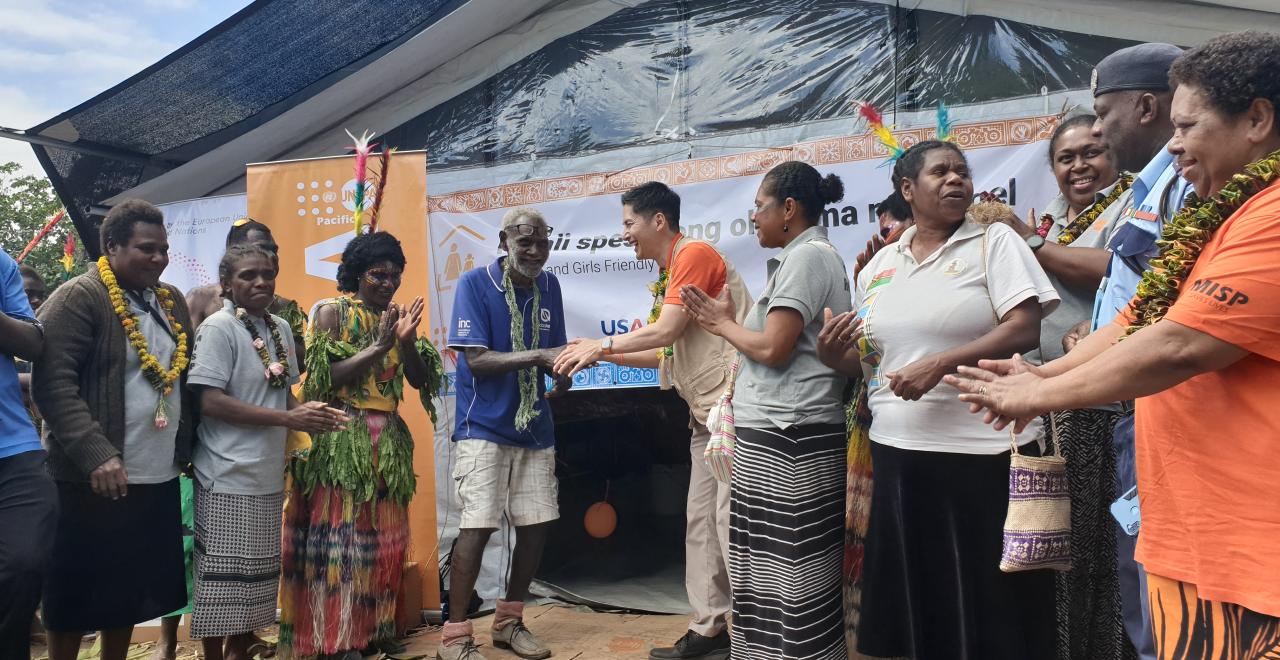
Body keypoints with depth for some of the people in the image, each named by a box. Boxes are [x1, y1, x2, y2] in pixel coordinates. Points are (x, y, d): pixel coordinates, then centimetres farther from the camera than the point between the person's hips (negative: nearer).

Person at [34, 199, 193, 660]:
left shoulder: (172, 302, 11)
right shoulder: (78, 299, -10)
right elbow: (52, 383, -17)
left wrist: (186, 449, 9)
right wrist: (95, 454, -25)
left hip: (159, 478, 6)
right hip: (94, 479, -6)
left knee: (132, 590, 16)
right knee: (77, 595, 7)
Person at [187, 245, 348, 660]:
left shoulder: (281, 328, 9)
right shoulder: (218, 327, -12)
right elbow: (209, 401, -19)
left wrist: (310, 414, -5)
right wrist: (288, 419, -21)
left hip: (269, 474, 7)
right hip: (228, 477, -7)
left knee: (257, 576, 16)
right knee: (223, 578, 3)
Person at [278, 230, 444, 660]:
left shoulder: (398, 316, 11)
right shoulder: (332, 312, -2)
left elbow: (422, 380, 5)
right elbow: (325, 378, -12)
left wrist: (407, 342, -12)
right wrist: (378, 347, -17)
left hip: (389, 441, 5)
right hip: (342, 439, -5)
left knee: (384, 537, 9)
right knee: (340, 536, -1)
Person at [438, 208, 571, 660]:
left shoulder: (548, 286, 6)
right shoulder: (474, 283, -9)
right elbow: (476, 359, -16)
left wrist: (561, 372, -11)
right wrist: (538, 356, -27)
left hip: (535, 428, 6)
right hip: (484, 427, -5)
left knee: (537, 525, 7)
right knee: (477, 528, -8)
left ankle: (509, 621, 26)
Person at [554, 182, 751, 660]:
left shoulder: (695, 254, -11)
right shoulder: (670, 274, 17)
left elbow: (665, 332, -18)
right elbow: (668, 353, 17)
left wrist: (601, 345, -6)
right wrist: (604, 355, 11)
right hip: (706, 413, 10)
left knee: (731, 520, -6)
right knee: (700, 522, 11)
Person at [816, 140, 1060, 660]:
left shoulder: (994, 242, 1)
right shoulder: (879, 265, 14)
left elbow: (1024, 330, -12)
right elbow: (864, 359, 19)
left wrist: (940, 364, -20)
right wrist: (833, 355, -3)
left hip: (983, 453, -4)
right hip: (897, 453, 5)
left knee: (988, 606, 4)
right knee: (912, 600, 12)